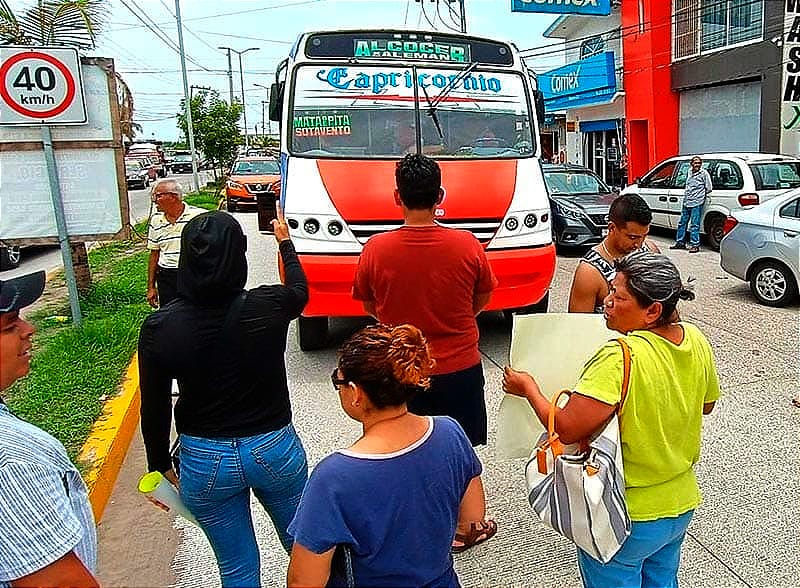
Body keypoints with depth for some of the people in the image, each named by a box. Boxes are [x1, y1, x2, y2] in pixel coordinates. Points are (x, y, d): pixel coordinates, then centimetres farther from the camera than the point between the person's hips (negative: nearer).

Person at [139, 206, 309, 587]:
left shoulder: (159, 327, -15)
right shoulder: (267, 307, -17)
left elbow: (154, 410, -5)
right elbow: (299, 290, 8)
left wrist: (161, 465, 12)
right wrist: (285, 241, 25)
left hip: (204, 462, 1)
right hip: (275, 450, 0)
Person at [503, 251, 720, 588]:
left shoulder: (620, 358, -32)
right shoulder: (697, 341, -7)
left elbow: (567, 429, -32)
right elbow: (706, 404, 10)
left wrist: (528, 389, -16)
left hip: (627, 517, -7)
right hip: (682, 504, 7)